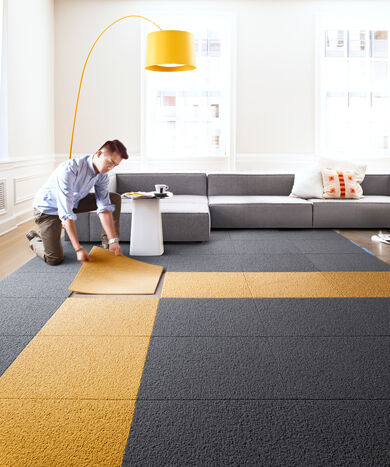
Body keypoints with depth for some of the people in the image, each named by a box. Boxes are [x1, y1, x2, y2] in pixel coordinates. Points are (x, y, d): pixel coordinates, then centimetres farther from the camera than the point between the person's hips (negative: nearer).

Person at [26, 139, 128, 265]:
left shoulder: (102, 175, -16)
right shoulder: (69, 169, -37)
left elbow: (104, 208, -15)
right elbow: (66, 214, -38)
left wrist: (113, 241, -22)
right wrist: (79, 249, -39)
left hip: (74, 202, 7)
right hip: (48, 207, -6)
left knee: (114, 198, -4)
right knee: (55, 259, -14)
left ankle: (108, 245, 4)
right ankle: (34, 238, 18)